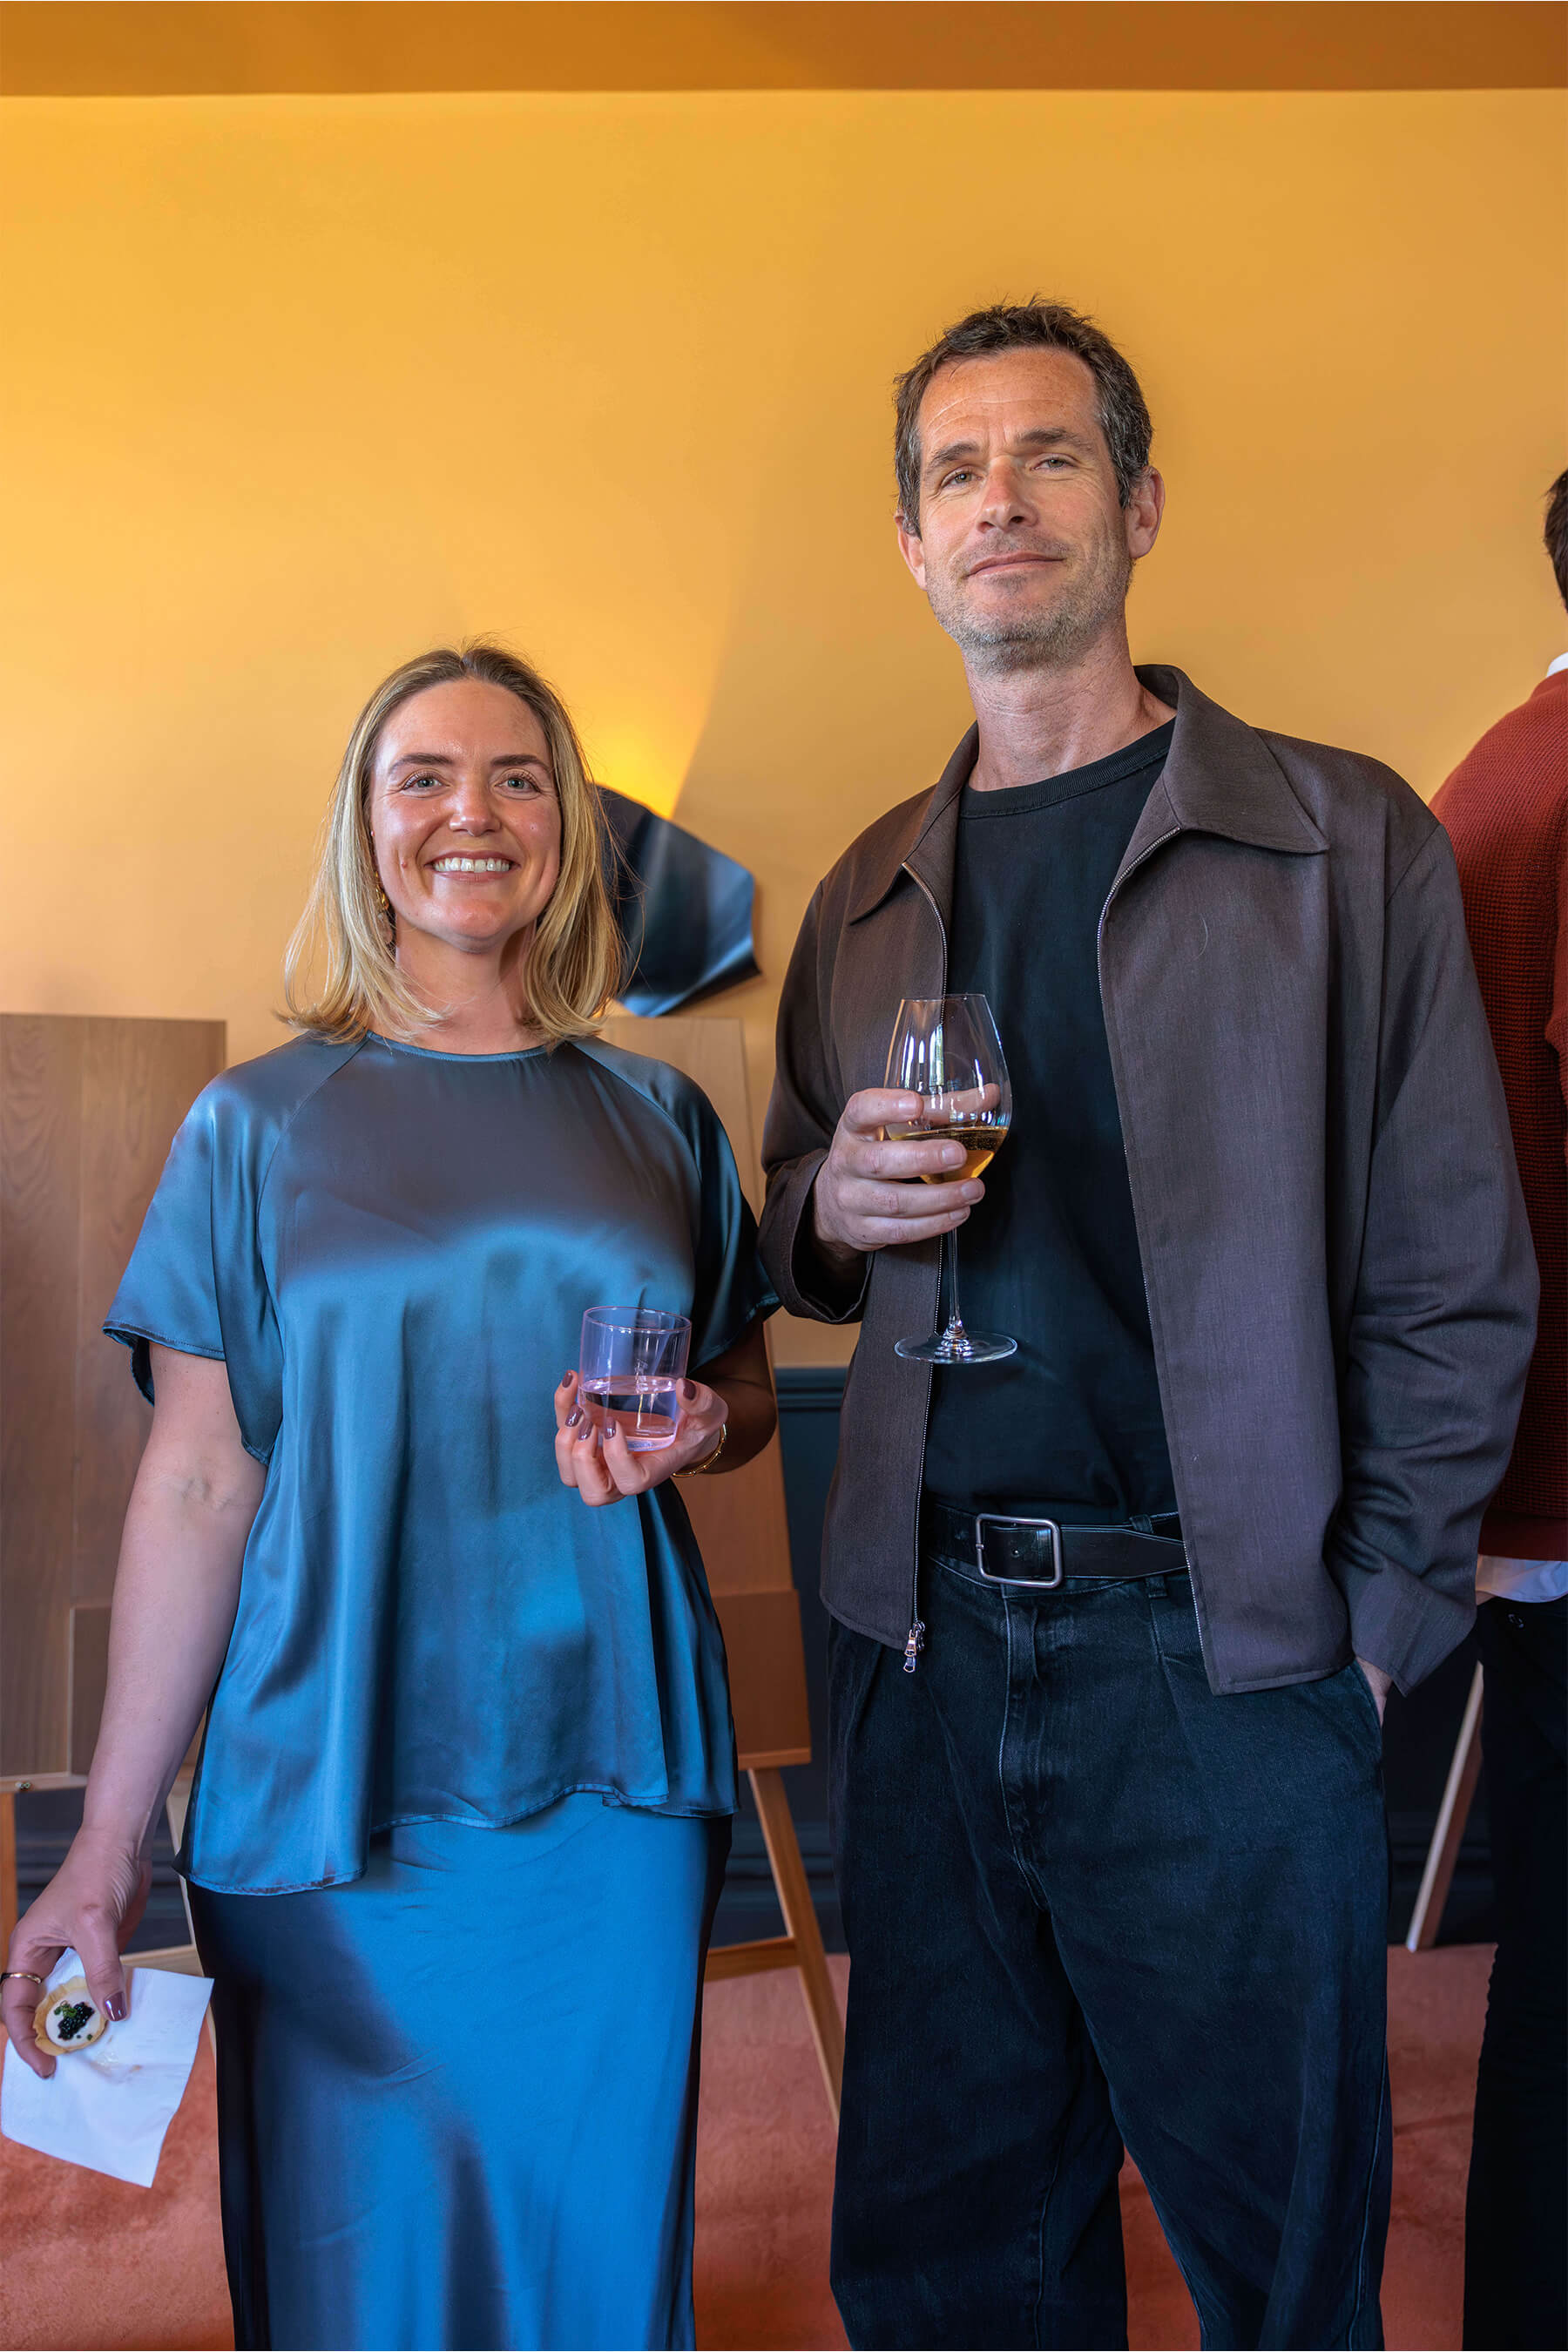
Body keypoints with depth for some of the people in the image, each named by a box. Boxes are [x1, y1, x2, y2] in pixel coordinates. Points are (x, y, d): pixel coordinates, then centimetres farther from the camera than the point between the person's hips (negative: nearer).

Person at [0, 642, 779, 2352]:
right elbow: (196, 1488, -1)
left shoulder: (656, 1120, 7)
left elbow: (746, 1390, 16)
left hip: (613, 1779, 2)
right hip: (334, 1796, -1)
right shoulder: (258, 1126, 1)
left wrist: (698, 1429, -8)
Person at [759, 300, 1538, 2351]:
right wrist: (836, 1209, -4)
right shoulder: (870, 896, 11)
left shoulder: (1344, 840, -3)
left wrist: (1378, 1622, -8)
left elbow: (1455, 1279, -4)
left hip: (1223, 1654, -4)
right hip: (926, 1643, 4)